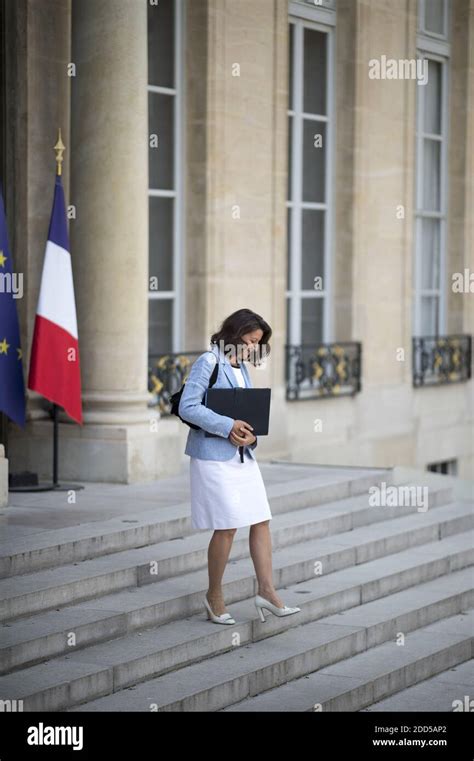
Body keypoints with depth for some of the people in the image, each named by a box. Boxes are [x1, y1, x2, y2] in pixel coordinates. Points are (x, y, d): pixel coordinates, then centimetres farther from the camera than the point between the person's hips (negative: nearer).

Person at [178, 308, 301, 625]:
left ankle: (267, 591, 7)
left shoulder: (241, 367, 14)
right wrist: (228, 426, -20)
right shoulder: (209, 362, -10)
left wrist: (250, 434, -3)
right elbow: (187, 407, -17)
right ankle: (214, 596, 9)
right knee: (228, 526, -6)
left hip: (243, 455, 8)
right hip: (214, 456, -8)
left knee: (261, 521, 3)